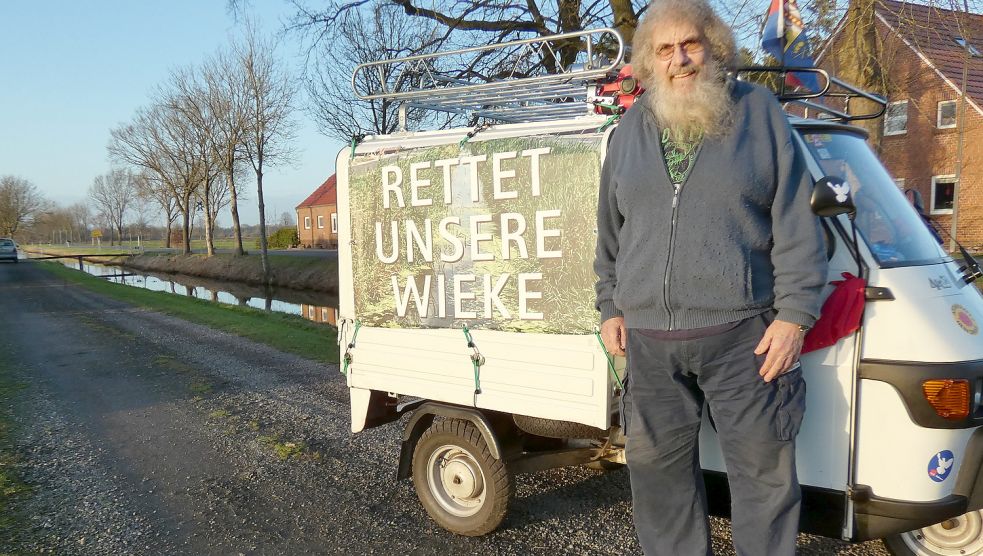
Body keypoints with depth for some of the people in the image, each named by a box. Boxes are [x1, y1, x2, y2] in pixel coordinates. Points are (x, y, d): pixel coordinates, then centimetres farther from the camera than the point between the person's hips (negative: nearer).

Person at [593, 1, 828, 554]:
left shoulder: (758, 111, 2)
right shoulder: (632, 128, 12)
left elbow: (797, 224, -2)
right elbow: (610, 231, 17)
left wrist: (794, 315, -8)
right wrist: (611, 307, 13)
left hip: (742, 334, -3)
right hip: (648, 340, 4)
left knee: (763, 471, 6)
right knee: (658, 467, 13)